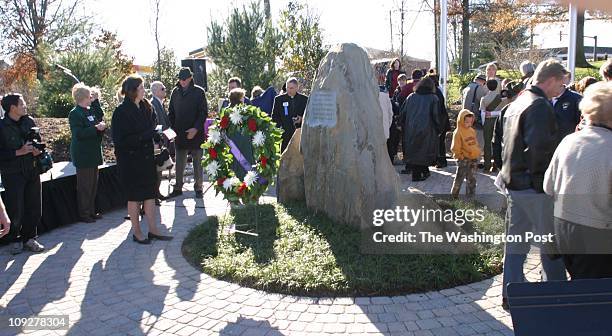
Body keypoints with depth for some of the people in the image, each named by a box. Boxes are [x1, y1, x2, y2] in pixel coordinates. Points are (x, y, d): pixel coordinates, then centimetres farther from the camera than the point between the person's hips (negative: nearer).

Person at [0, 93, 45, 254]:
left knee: (34, 207, 8)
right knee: (15, 210, 0)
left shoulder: (29, 121, 6)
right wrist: (19, 152, -18)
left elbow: (38, 141, 17)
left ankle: (29, 238, 23)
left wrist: (38, 150, -3)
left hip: (32, 170, 5)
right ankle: (15, 240, 19)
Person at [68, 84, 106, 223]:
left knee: (93, 184, 15)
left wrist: (96, 100, 10)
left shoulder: (90, 110, 11)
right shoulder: (75, 113, -14)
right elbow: (79, 133, -22)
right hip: (83, 155, -9)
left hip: (93, 153, 9)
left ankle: (91, 211, 26)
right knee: (84, 185, -2)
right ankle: (83, 214, 8)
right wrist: (96, 128, -23)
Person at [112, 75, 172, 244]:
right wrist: (144, 136, -24)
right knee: (134, 196, 5)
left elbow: (153, 127, 19)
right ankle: (137, 232, 19)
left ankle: (153, 230, 19)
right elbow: (120, 140, -19)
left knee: (150, 193, 10)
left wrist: (156, 133, -4)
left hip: (146, 157, 7)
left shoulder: (146, 107, 5)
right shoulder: (122, 111, -16)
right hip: (130, 161, -6)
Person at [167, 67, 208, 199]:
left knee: (197, 162, 6)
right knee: (179, 163, 8)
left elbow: (203, 113, -5)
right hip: (179, 134, 3)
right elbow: (171, 113, 14)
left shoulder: (199, 92, -2)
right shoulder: (175, 92, 9)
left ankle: (198, 188, 16)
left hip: (196, 134, -3)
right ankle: (178, 188, 18)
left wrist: (196, 128, -16)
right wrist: (172, 128, 2)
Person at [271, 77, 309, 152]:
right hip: (285, 133, 0)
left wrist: (302, 119, -10)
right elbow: (274, 116, 9)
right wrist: (279, 127, -7)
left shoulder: (304, 99, 6)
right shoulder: (279, 99, 7)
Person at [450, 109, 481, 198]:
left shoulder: (472, 131, 8)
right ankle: (454, 196, 11)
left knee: (471, 179, 13)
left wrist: (477, 153, 11)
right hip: (464, 160, -7)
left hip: (473, 159, 7)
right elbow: (455, 148, -14)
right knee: (459, 178, -2)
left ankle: (471, 196, 23)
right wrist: (461, 156, -11)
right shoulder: (458, 132, -13)